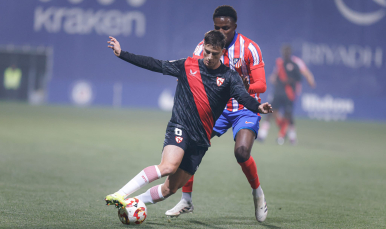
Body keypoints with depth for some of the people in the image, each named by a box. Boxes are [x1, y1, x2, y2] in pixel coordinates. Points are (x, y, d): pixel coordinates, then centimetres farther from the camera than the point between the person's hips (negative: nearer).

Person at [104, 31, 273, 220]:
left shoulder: (229, 77, 4)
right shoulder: (187, 66, 5)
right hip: (180, 127, -2)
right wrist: (121, 54, 10)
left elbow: (243, 96, -12)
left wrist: (257, 107, -35)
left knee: (170, 189, 2)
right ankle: (120, 195, -28)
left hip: (201, 139, 2)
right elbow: (154, 65, 10)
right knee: (169, 166, -31)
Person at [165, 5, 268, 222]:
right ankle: (186, 200, 1)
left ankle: (258, 193, 3)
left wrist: (246, 87, -40)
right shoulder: (206, 45, -4)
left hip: (245, 109, -4)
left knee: (242, 152, -27)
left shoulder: (249, 48, -14)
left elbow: (261, 85, -17)